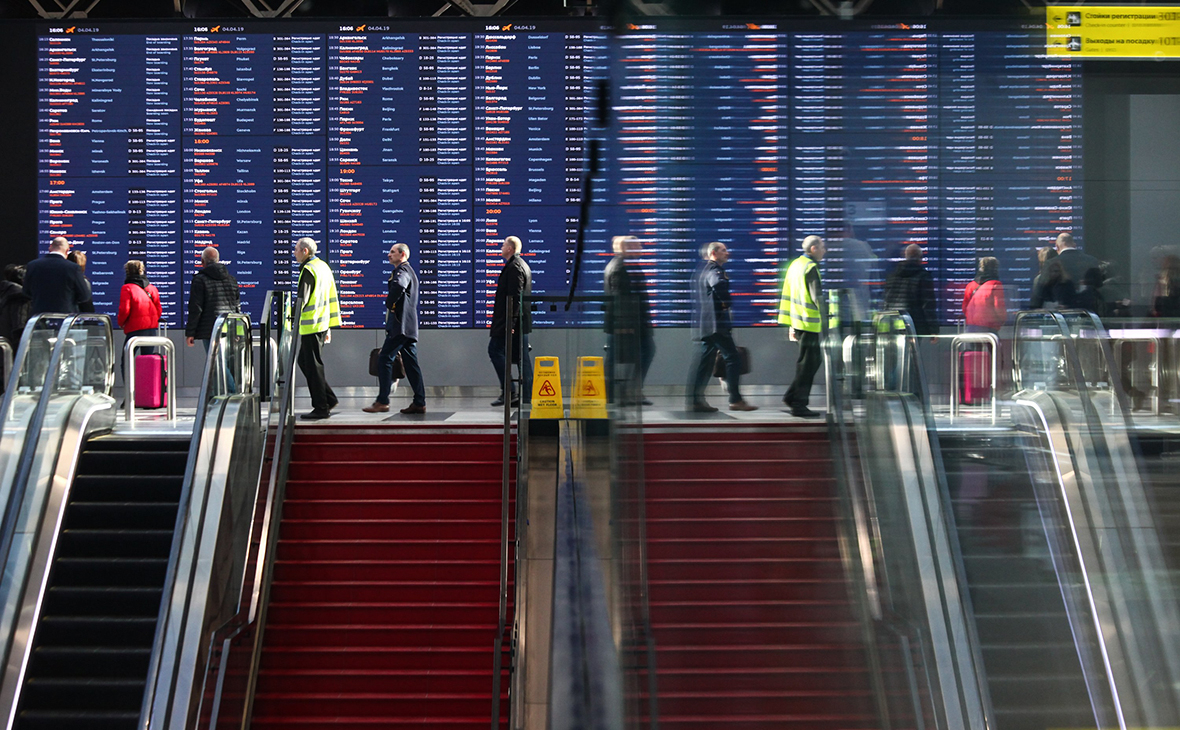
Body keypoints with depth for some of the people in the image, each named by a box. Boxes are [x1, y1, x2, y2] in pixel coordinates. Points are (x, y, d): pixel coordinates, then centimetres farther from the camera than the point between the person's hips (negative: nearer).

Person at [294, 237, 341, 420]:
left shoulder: (308, 270, -13)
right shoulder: (324, 266, 16)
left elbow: (302, 299, -20)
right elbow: (331, 297, 19)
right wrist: (329, 328, 21)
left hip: (311, 325, -9)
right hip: (323, 324, 9)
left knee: (313, 365, -3)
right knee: (304, 361, 17)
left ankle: (321, 408, 1)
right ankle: (329, 398, 17)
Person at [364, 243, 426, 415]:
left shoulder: (402, 270, -10)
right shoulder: (410, 272, 23)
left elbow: (399, 285, -32)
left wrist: (389, 304, -19)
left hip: (400, 325, -10)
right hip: (409, 325, 10)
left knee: (384, 359, -7)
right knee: (411, 363, 7)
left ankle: (382, 401, -7)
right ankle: (419, 403, 6)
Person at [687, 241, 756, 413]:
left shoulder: (707, 270, 21)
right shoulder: (714, 270, -12)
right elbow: (718, 284, -34)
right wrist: (729, 303, -21)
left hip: (708, 326, 10)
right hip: (717, 323, -10)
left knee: (704, 362, 9)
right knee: (733, 359, -6)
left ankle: (695, 401, 9)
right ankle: (735, 400, -5)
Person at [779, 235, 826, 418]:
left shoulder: (795, 264, 15)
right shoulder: (811, 268, -13)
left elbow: (788, 293, 19)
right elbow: (817, 296, -20)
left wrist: (791, 325, 22)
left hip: (797, 322, 9)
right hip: (810, 324, -9)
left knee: (815, 359, 17)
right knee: (807, 364, -3)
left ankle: (792, 396, 18)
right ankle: (799, 405, 1)